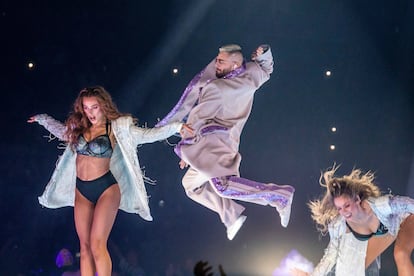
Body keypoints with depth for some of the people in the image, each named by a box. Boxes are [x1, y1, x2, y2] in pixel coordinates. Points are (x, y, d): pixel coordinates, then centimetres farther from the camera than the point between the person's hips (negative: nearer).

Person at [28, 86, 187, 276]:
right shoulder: (78, 128, 10)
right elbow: (60, 129, 31)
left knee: (97, 245, -14)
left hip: (106, 189, -5)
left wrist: (177, 127, -13)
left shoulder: (117, 128, -3)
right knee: (85, 246, 2)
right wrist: (41, 118, 40)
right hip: (81, 191, 5)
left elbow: (147, 134, -6)